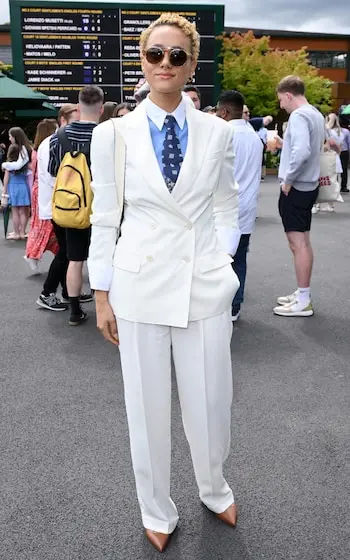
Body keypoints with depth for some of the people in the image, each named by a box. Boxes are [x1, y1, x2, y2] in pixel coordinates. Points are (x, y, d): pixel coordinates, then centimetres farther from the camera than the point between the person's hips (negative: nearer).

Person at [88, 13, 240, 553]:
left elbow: (227, 209, 11)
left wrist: (221, 266, 0)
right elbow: (105, 220, 2)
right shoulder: (114, 134, -1)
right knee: (147, 408, 10)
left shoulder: (216, 132, 3)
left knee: (210, 404, 11)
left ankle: (215, 492, 42)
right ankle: (158, 513, 35)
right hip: (140, 286, 0)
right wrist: (103, 296, 1)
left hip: (205, 285, 1)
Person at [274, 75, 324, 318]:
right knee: (303, 242, 15)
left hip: (296, 187, -10)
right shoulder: (316, 114, 12)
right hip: (309, 185, 10)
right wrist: (285, 143, 17)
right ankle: (303, 294, 24)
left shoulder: (299, 115, -16)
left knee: (298, 243, -5)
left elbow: (301, 152, -29)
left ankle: (303, 301, 0)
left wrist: (288, 179, -18)